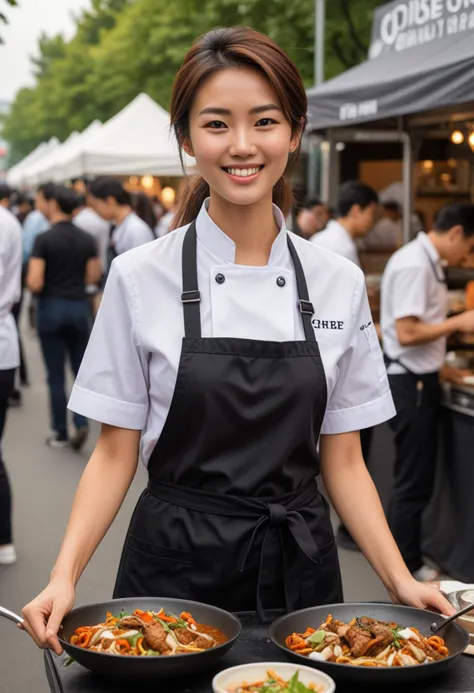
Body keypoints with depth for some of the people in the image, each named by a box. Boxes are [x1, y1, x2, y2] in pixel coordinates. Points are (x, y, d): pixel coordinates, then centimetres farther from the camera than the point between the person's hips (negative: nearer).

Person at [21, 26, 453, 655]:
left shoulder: (339, 284, -1)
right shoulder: (140, 277, -7)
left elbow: (342, 460, 4)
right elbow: (116, 453, -4)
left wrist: (401, 580, -6)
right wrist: (65, 574, -17)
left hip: (299, 569, 2)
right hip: (175, 568, -2)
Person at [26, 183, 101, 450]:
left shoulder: (44, 239, -13)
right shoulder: (87, 239, 1)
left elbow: (35, 283, -17)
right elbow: (93, 276, 5)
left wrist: (50, 282, 4)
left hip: (52, 308, -4)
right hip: (79, 307, 4)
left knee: (56, 375, 6)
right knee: (81, 370, 12)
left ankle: (61, 433, 13)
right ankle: (82, 423, -5)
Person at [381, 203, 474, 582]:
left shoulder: (426, 261, 12)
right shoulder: (415, 265, -19)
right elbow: (406, 333, -24)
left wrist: (439, 367, 16)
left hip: (418, 379, 10)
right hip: (410, 382, -10)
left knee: (414, 479, 17)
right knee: (414, 482, 1)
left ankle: (400, 556, 28)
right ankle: (409, 567, 12)